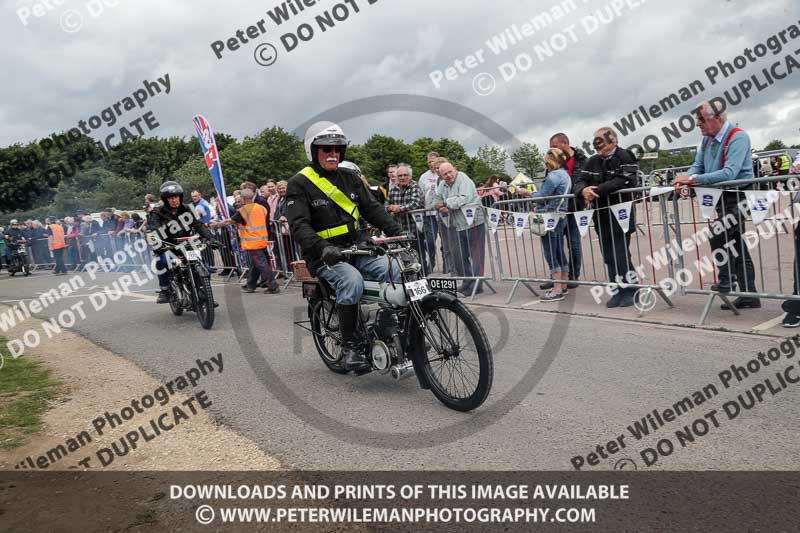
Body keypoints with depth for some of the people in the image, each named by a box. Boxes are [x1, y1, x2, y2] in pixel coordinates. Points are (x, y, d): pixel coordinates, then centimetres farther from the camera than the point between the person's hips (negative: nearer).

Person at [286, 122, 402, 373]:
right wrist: (323, 248, -33)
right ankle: (349, 347, -20)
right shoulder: (300, 183, -3)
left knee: (396, 271, -20)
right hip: (324, 257, -5)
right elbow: (299, 225, -15)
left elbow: (373, 209, 9)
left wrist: (398, 232, -7)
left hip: (357, 249, 5)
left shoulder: (350, 178, 14)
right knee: (352, 280, -34)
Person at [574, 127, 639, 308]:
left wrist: (596, 190, -24)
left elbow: (622, 182, -21)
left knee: (621, 254, -5)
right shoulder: (592, 162, 11)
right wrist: (584, 190, -19)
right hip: (601, 216, 6)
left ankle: (631, 291, 9)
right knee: (609, 256, 9)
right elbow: (579, 183, 5)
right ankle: (618, 291, 19)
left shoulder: (624, 157, -7)